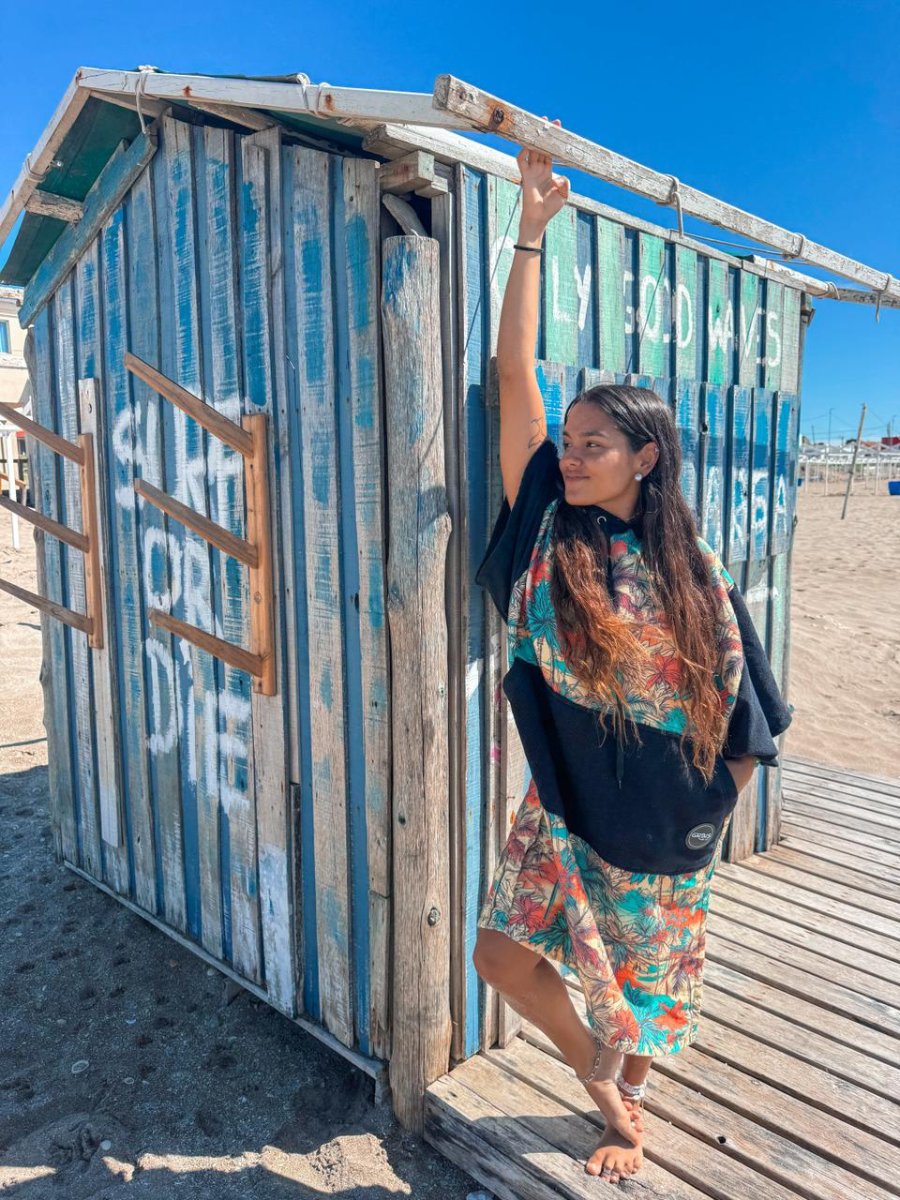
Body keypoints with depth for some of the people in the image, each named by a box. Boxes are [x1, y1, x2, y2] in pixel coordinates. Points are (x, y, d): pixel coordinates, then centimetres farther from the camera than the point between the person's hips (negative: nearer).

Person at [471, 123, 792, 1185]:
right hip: (564, 805, 2)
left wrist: (716, 815, -3)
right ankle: (595, 1067, 35)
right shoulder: (548, 530, -8)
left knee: (646, 980, 17)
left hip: (663, 824, -1)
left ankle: (628, 1112, 48)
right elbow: (513, 373, -12)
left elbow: (740, 717, 0)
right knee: (504, 952, 5)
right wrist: (532, 225, -11)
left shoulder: (696, 576, -9)